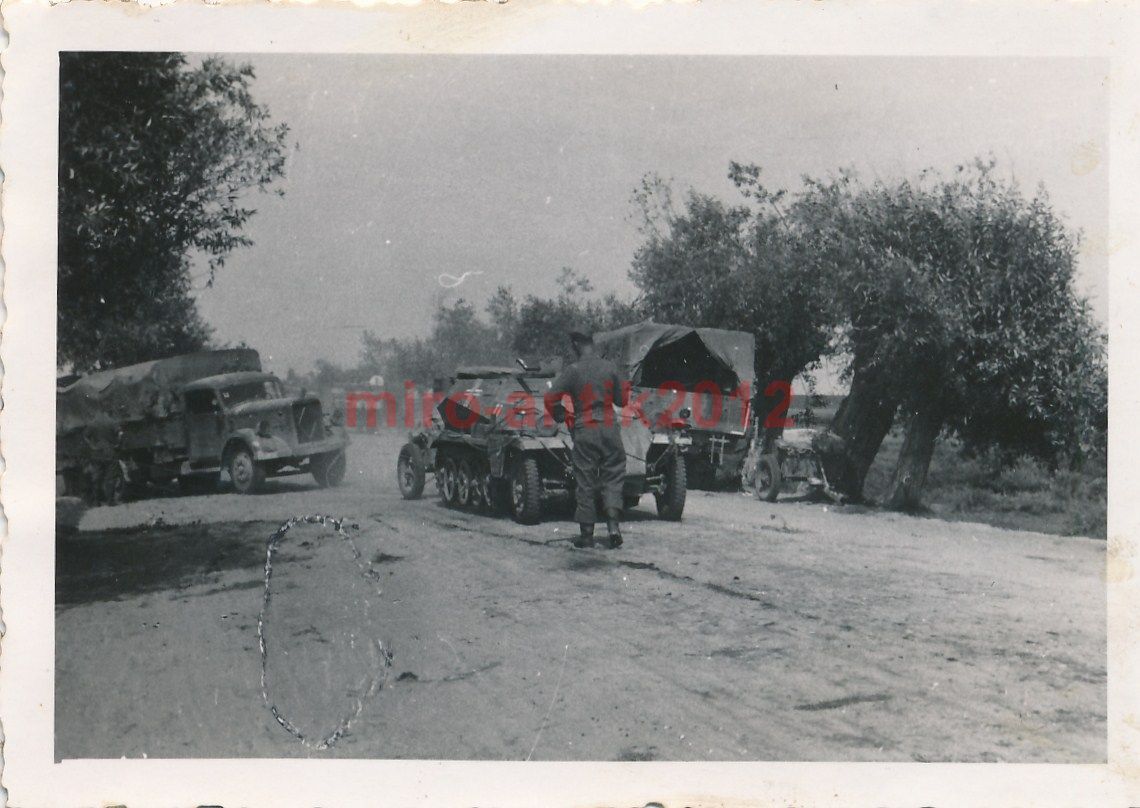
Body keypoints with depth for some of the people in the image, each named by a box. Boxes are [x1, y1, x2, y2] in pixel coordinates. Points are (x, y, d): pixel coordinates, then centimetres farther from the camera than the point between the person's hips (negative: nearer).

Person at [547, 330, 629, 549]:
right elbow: (624, 400, 6)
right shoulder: (610, 367, 1)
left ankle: (586, 534, 9)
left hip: (584, 431, -1)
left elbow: (550, 399, -6)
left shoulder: (572, 371, -5)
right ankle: (613, 526, -6)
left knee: (585, 483, 6)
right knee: (612, 478, 10)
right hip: (609, 429, 2)